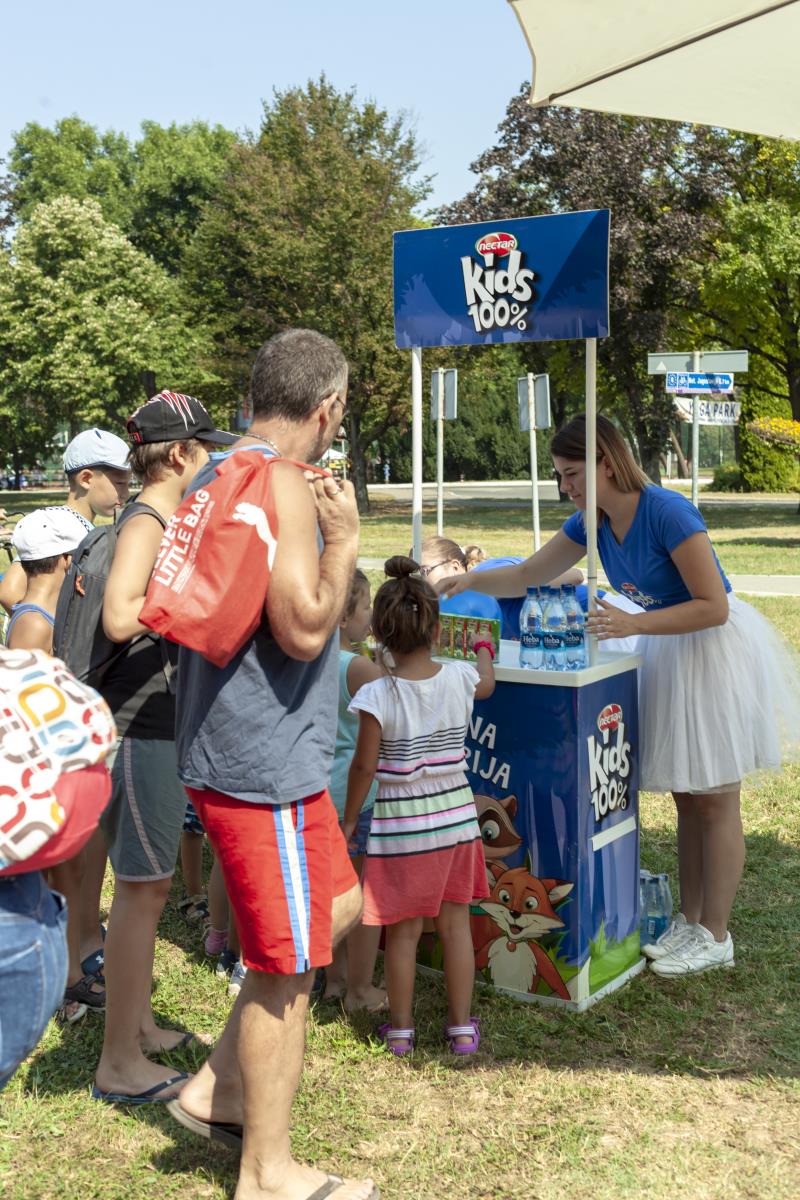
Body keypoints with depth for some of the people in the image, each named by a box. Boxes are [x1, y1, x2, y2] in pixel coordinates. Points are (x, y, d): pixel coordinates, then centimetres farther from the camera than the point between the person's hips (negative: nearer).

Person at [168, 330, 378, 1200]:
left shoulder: (216, 476, 13)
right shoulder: (280, 484, -19)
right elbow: (305, 629, -25)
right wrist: (343, 537, -12)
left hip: (234, 747, 10)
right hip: (266, 762, -10)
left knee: (337, 907, 22)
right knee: (285, 964, 4)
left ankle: (217, 1088, 29)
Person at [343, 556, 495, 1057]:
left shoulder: (377, 695, -17)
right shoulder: (459, 679, -6)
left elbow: (365, 766, -12)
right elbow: (488, 683, 20)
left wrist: (349, 819, 3)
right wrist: (484, 650, 41)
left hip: (401, 826, -3)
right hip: (456, 818, 3)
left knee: (403, 932, 9)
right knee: (456, 924, 14)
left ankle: (401, 1030, 23)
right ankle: (463, 1027, 23)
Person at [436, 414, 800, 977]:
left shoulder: (667, 512, -25)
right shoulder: (592, 522, -2)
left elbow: (714, 607, -24)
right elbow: (526, 576, 6)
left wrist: (634, 624, -30)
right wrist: (468, 582, -8)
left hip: (716, 651, -7)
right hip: (668, 652, 7)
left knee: (715, 800, 2)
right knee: (686, 797, 15)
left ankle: (715, 937, 14)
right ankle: (690, 920, 27)